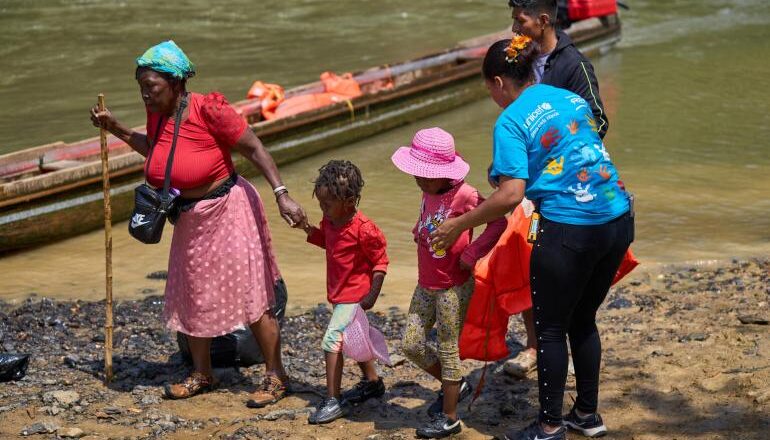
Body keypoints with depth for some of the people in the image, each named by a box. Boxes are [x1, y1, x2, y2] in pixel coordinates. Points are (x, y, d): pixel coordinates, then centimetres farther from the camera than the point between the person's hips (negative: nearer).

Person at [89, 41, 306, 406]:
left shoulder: (208, 109, -22)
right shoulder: (157, 114, -2)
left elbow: (254, 149, -18)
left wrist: (281, 195, -24)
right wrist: (116, 129, 10)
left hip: (226, 211, -8)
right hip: (189, 218, 8)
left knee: (251, 296, -2)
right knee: (191, 297, 15)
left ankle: (275, 376, 11)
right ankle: (202, 374, 31)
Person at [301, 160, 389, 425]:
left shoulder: (363, 229, -24)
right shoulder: (330, 222, 0)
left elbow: (380, 262, -16)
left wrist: (373, 295, -19)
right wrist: (308, 229, 2)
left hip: (354, 296, -9)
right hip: (339, 294, 9)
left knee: (332, 340, -14)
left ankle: (334, 401, -10)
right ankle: (372, 382, 43)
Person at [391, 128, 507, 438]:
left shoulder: (463, 195, -20)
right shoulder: (428, 193, 4)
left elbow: (498, 220, -23)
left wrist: (471, 254, -22)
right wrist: (419, 232, 4)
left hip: (454, 288, -8)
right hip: (426, 285, 8)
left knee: (448, 350, 3)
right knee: (411, 345, 10)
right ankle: (455, 385, 31)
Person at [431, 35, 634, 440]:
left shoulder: (511, 122, -8)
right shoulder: (571, 98, 13)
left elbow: (511, 195, -18)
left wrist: (460, 225, -8)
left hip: (569, 230, -7)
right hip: (618, 220, 7)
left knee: (550, 328, 10)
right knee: (583, 320, 22)